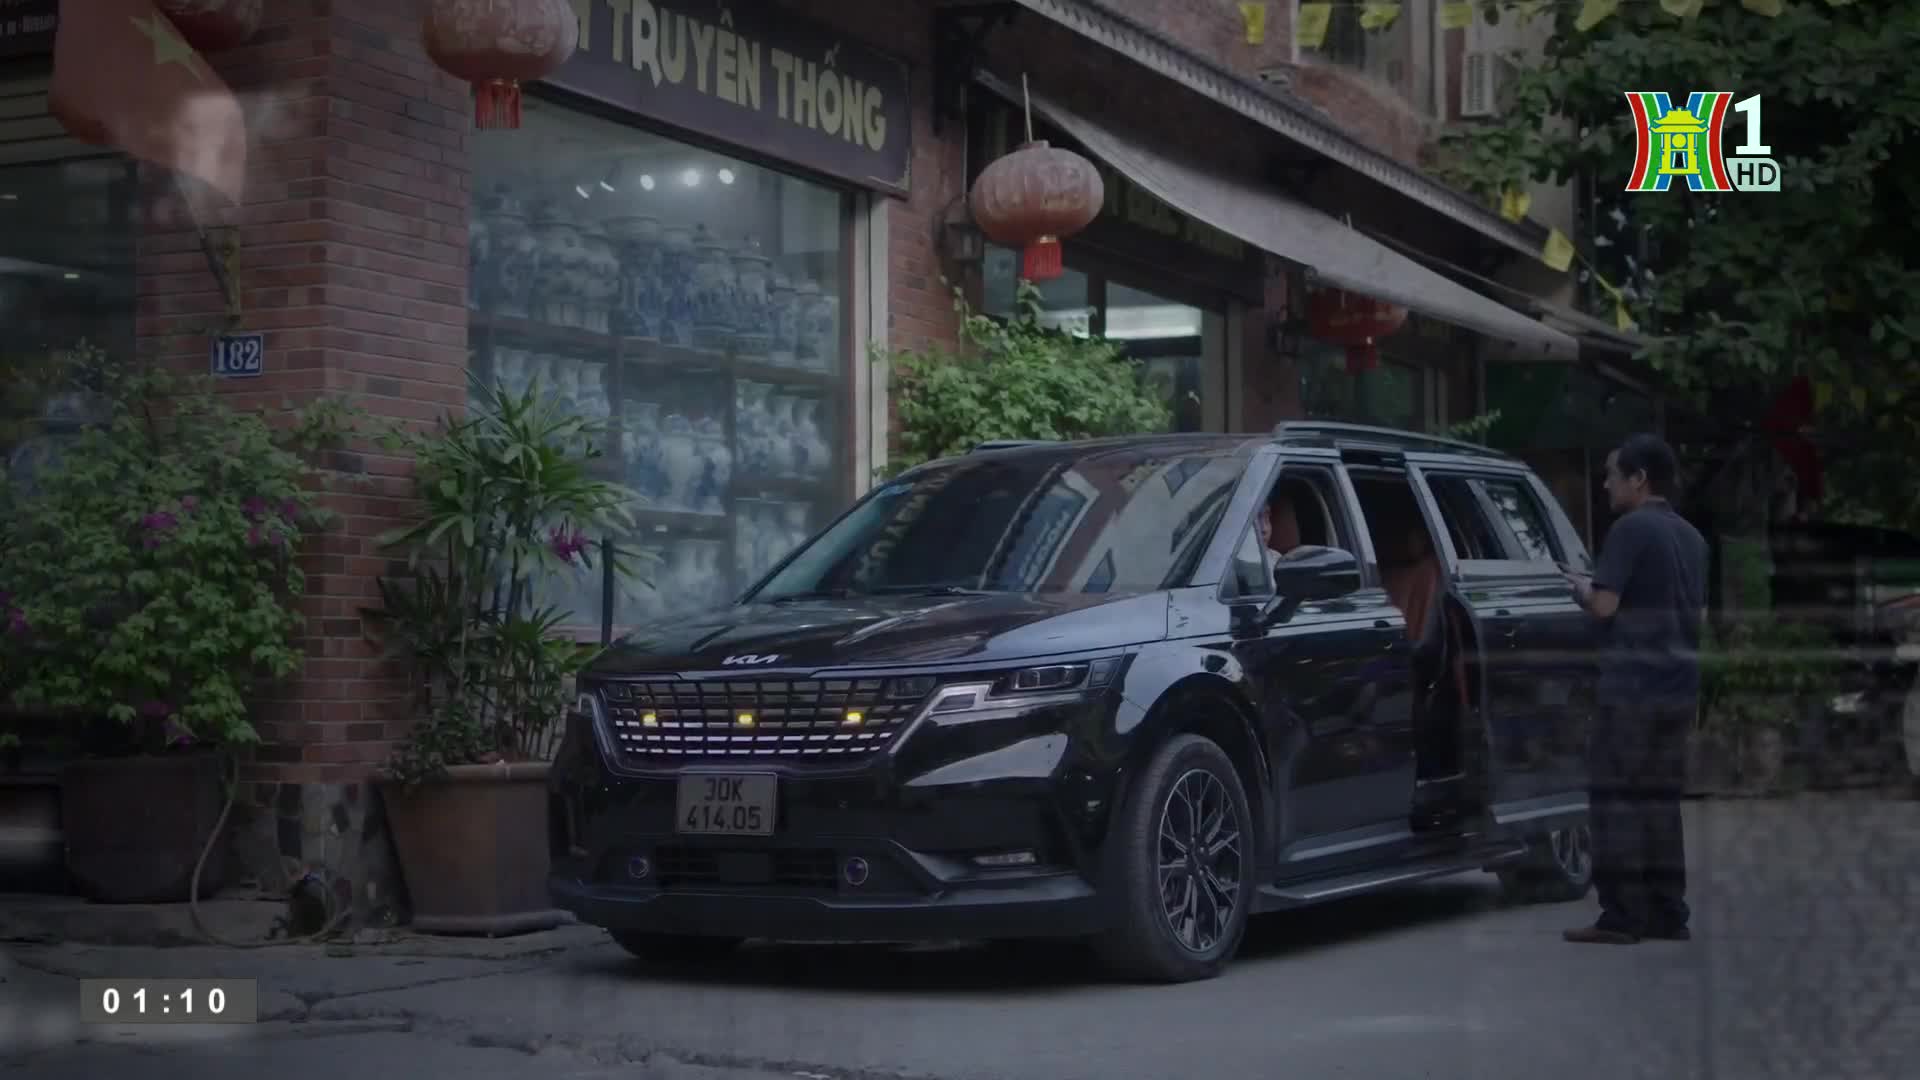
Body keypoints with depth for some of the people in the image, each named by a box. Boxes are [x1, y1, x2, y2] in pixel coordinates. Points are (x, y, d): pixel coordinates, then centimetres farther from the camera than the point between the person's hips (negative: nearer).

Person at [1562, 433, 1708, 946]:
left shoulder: (1631, 528, -10)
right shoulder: (1690, 537, 16)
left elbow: (1604, 605, -15)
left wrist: (1580, 586, 4)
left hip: (1634, 682, -8)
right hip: (1680, 685, 8)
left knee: (1616, 794, -3)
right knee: (1660, 797, 12)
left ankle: (1621, 916, -5)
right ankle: (1668, 913, 12)